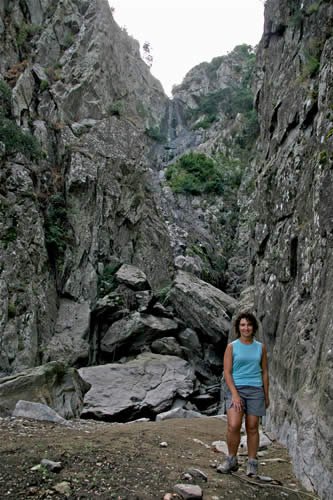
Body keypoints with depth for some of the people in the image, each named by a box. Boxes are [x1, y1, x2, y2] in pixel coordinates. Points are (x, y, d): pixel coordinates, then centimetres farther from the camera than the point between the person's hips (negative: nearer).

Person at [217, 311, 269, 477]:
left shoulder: (260, 347, 8)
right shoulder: (231, 347, 1)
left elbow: (265, 372, 13)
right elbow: (227, 372, -3)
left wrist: (266, 396, 11)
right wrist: (234, 394, -12)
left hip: (255, 390, 2)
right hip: (236, 389, -2)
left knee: (252, 427, 4)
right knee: (233, 426, -15)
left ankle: (252, 464, 16)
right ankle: (232, 460, 4)